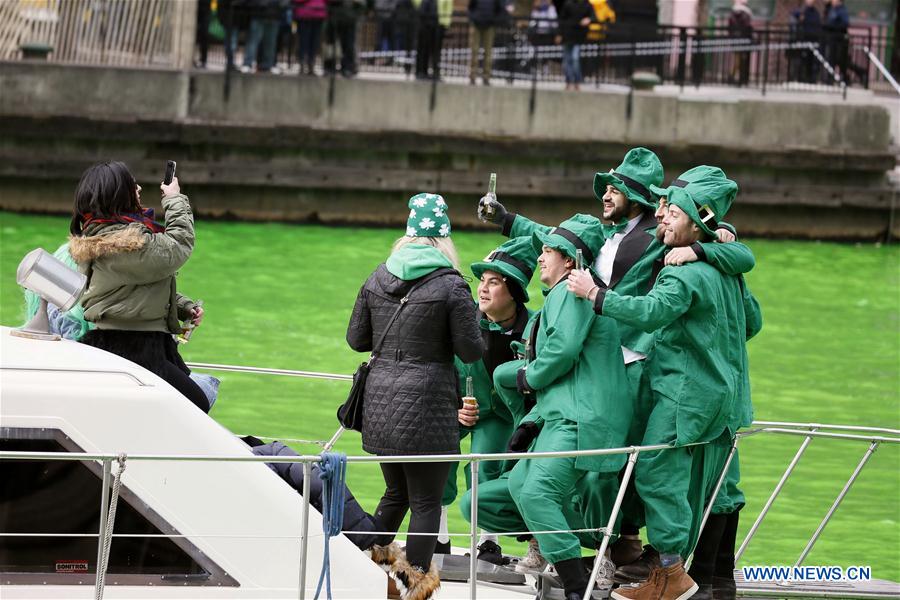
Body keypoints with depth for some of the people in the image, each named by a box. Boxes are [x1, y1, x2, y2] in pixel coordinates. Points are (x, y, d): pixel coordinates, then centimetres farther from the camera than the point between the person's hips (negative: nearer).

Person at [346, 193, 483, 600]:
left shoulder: (378, 279, 5)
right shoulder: (451, 287, -11)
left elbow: (356, 339, 12)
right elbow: (471, 351, -9)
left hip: (380, 405, 5)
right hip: (427, 406, -5)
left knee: (396, 493, 22)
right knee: (426, 501, 4)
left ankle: (374, 559, 25)